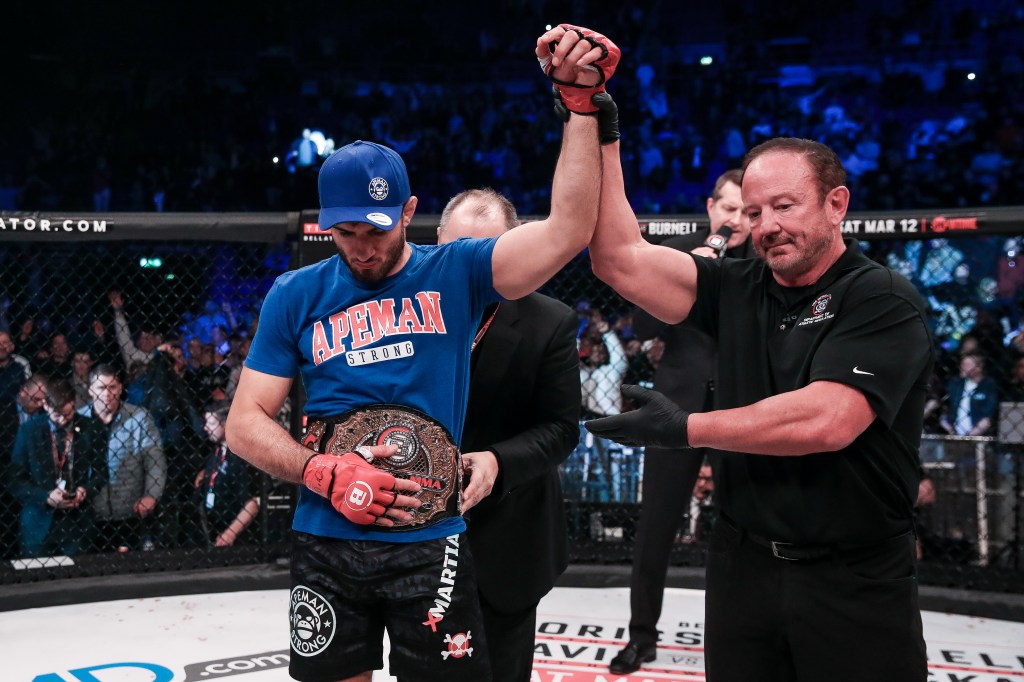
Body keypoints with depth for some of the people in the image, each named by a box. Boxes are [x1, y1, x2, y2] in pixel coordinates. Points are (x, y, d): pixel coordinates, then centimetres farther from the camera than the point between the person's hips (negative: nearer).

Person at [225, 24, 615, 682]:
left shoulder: (453, 275, -1)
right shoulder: (296, 296, 4)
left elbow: (567, 232, -15)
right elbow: (245, 423, 4)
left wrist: (582, 101, -19)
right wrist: (323, 473, -12)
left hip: (429, 542, -1)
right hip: (326, 542, 2)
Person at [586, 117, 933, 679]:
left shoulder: (883, 301, -10)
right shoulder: (736, 290, 5)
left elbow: (824, 421, -22)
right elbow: (621, 260, -2)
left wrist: (685, 429, -15)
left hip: (855, 583, -4)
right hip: (741, 567, 5)